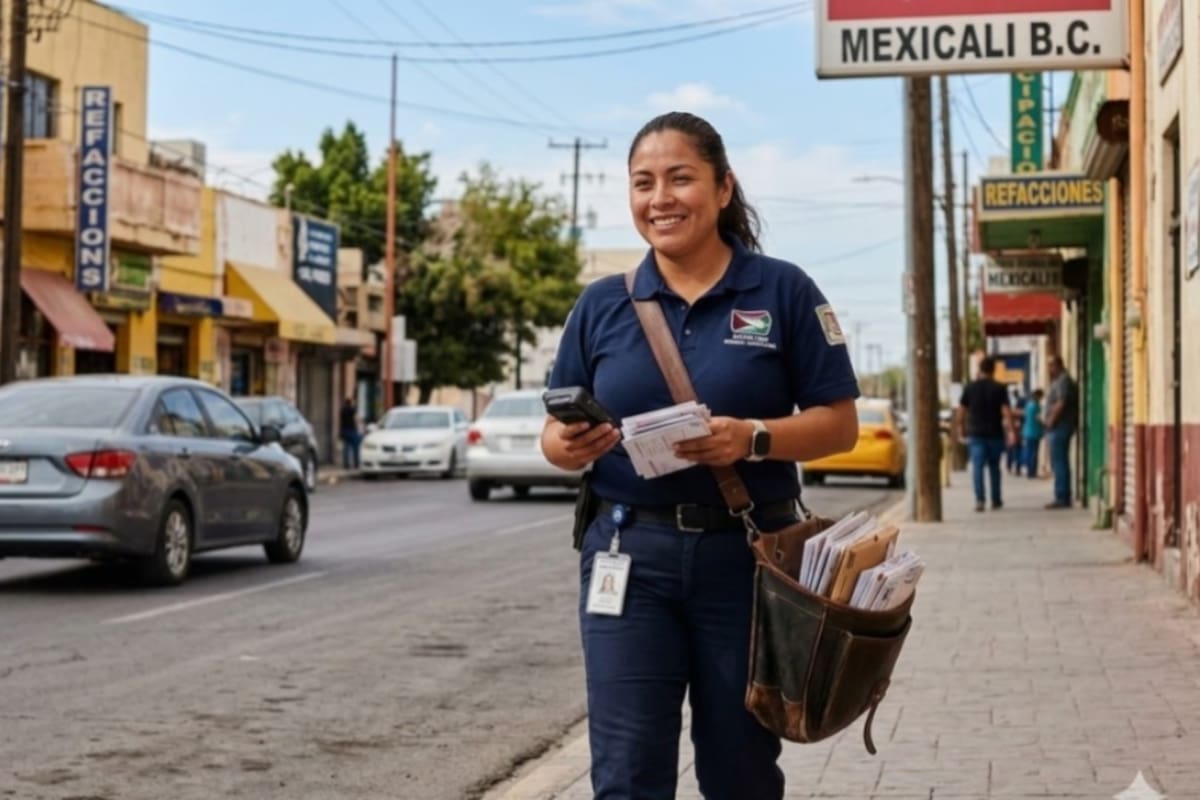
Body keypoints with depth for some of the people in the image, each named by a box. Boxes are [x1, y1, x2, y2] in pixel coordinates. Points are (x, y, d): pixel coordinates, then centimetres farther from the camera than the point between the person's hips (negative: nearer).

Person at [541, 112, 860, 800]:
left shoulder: (783, 290, 0)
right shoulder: (602, 304, 7)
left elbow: (839, 425, -2)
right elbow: (558, 433, 9)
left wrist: (753, 439, -20)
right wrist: (567, 447, -15)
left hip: (748, 556, -1)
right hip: (630, 554, 1)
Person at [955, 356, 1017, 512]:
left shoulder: (970, 387, 2)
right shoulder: (999, 388, -2)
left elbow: (960, 411, 3)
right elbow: (1006, 411, -10)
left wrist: (960, 430, 13)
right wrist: (1011, 431, -10)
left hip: (976, 434, 0)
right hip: (995, 434, 0)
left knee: (977, 467, -5)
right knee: (994, 466, 14)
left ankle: (979, 499, -19)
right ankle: (996, 500, 22)